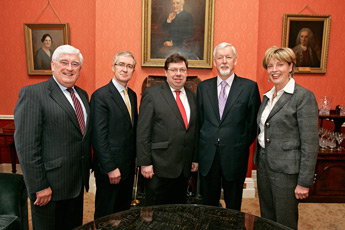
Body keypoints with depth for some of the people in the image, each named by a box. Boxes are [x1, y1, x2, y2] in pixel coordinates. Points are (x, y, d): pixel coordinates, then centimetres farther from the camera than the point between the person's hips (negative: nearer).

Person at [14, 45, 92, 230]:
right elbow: (26, 146, -17)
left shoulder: (82, 95, 9)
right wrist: (39, 187, -17)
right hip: (50, 186, -6)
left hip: (78, 183, 7)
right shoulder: (33, 94, -13)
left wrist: (87, 169, 10)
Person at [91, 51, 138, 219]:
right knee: (106, 213, 11)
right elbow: (99, 137, -17)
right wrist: (110, 168, -17)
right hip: (110, 168, -7)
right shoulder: (101, 95, -14)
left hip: (129, 166, 7)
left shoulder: (132, 95, 10)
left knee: (124, 210, 21)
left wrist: (135, 158, 8)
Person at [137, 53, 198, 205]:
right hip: (160, 168, -5)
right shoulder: (151, 94, -7)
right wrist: (145, 163, -12)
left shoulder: (191, 96, 11)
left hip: (184, 168, 5)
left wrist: (195, 158, 12)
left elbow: (194, 130, 15)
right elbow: (143, 132, -10)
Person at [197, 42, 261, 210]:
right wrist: (204, 143, 4)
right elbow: (199, 120, 8)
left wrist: (243, 146, 0)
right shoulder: (203, 87, 5)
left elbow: (253, 122, 0)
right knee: (208, 203, 17)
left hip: (234, 155, -2)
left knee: (233, 205, 15)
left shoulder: (250, 87, -2)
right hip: (208, 155, 2)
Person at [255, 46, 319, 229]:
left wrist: (304, 182, -15)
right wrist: (259, 159, 13)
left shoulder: (304, 96, -12)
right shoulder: (267, 96, 11)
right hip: (264, 165, 7)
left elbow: (310, 143, -15)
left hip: (286, 169, -6)